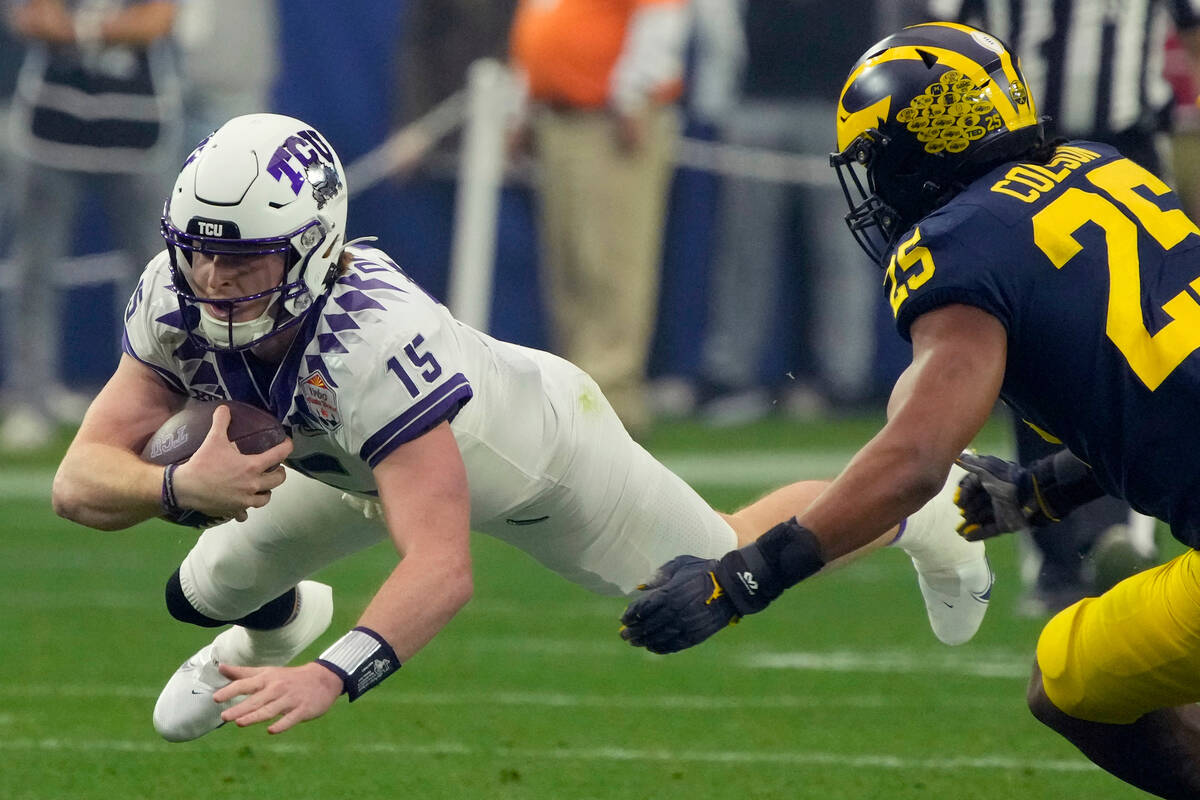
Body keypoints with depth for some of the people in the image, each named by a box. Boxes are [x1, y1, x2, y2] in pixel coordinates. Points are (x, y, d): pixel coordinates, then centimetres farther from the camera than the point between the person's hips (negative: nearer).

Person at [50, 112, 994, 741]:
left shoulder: (372, 340, -49)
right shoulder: (179, 304, -32)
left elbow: (443, 568, -55)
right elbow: (81, 481, -31)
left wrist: (328, 679, -69)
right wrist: (180, 487, -52)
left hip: (537, 443, -5)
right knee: (208, 593, 9)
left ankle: (913, 508, 44)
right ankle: (280, 620, 49)